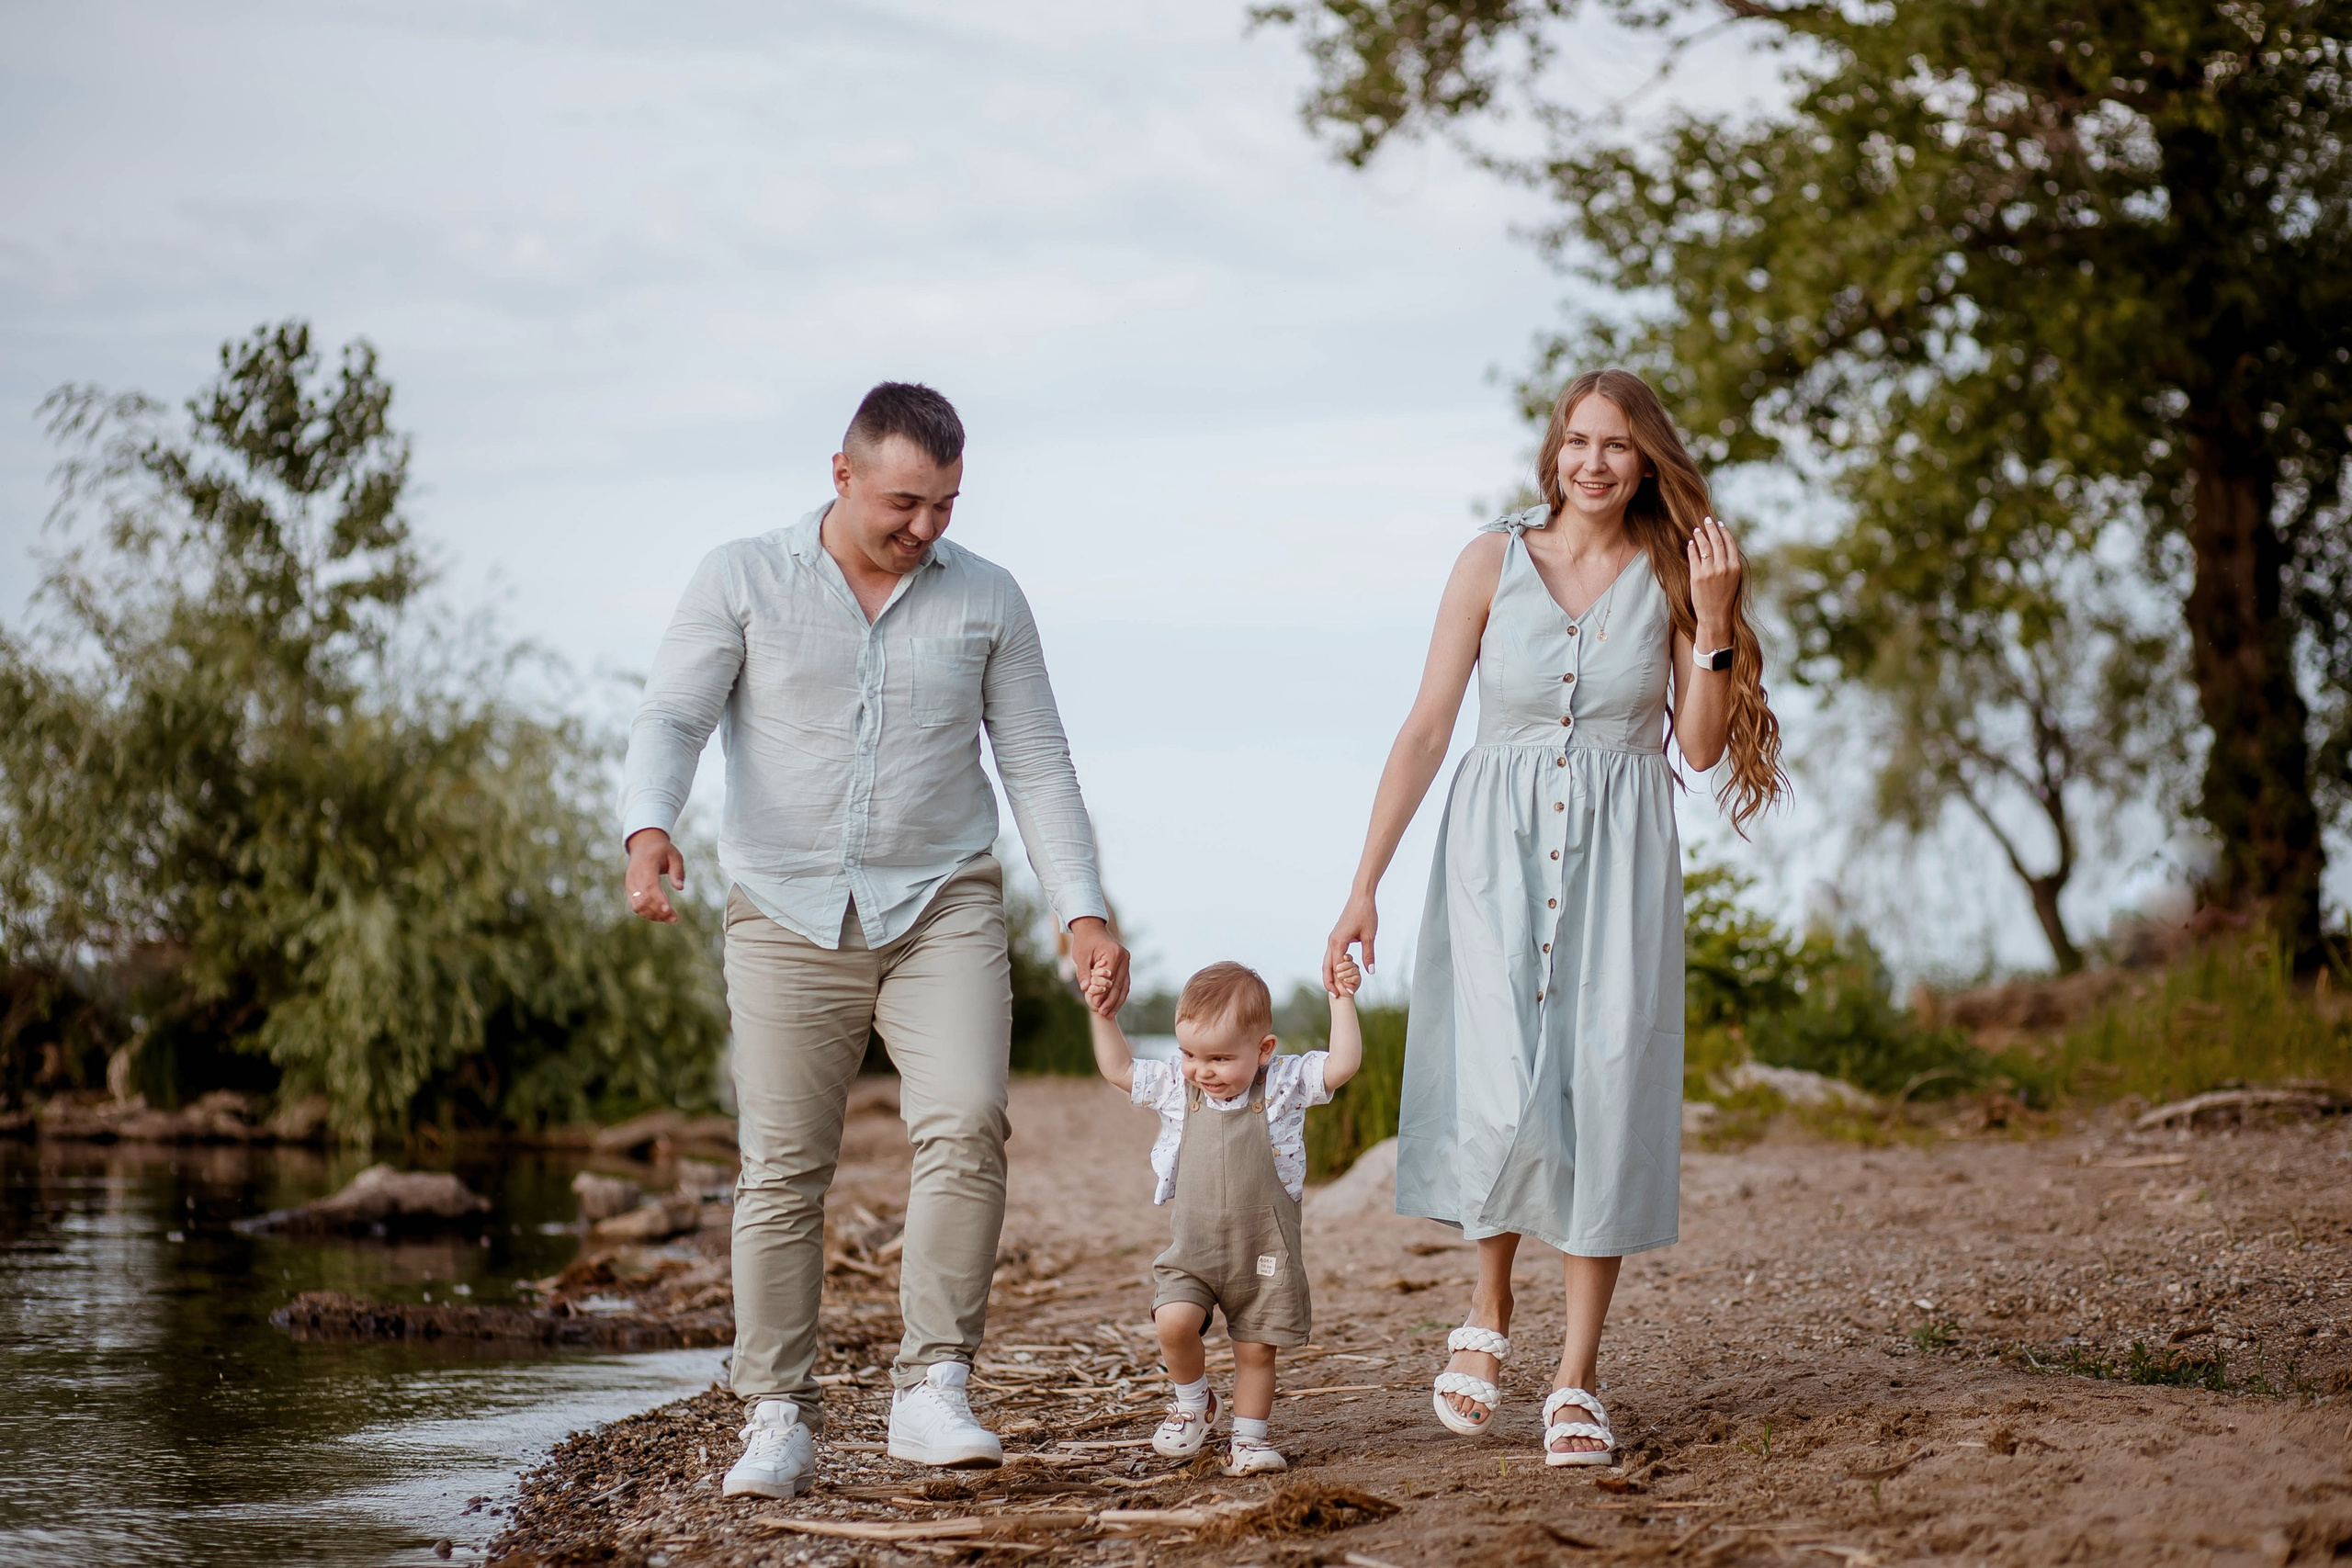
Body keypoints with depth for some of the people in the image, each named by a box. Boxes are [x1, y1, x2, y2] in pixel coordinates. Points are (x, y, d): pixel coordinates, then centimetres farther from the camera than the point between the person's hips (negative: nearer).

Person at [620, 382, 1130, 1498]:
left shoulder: (986, 600, 6)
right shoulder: (741, 582, 1)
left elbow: (1038, 766, 8)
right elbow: (669, 720, -6)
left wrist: (1084, 911, -1)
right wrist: (648, 833, -27)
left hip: (941, 907, 1)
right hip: (789, 915, 0)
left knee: (965, 1124, -20)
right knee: (782, 1171, 0)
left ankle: (930, 1392, -15)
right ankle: (777, 1422, 8)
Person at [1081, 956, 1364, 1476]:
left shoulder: (1283, 1085, -5)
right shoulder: (1177, 1087, 2)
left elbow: (1342, 1064, -13)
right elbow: (1119, 1068, 10)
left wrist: (1342, 1001, -16)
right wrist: (1102, 1015, 3)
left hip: (1264, 1254, -1)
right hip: (1192, 1251, 1)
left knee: (1256, 1350, 4)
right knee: (1173, 1322, -20)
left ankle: (1249, 1436, 23)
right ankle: (1193, 1403, 7)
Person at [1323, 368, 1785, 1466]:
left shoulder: (1672, 574, 4)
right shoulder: (1494, 563, 1)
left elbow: (1703, 746, 2)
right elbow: (1426, 728, 1)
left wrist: (1715, 620, -10)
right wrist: (1365, 883, -3)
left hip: (1619, 856, 1)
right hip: (1499, 849, -1)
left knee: (1607, 1096, -4)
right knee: (1501, 1096, -13)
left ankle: (1577, 1380, 4)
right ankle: (1488, 1316, 14)